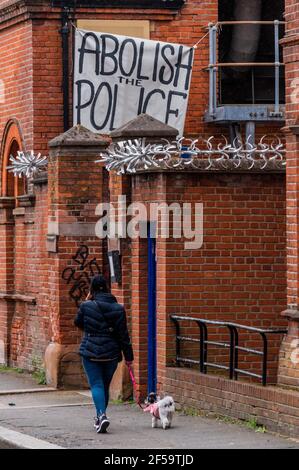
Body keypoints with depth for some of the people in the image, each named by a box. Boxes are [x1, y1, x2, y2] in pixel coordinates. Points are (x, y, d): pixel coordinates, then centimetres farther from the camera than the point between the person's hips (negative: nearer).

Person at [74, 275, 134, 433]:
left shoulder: (86, 306, -9)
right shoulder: (118, 308, -3)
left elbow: (78, 323, 11)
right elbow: (123, 334, -1)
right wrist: (128, 356, 5)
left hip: (90, 352, -3)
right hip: (111, 353, 3)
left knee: (96, 384, -3)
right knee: (105, 385, 16)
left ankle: (101, 414, -24)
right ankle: (100, 418, 28)